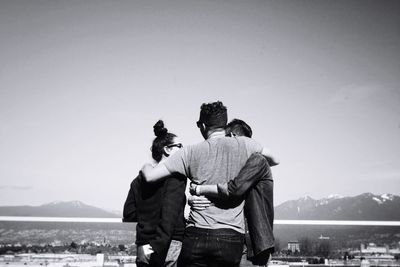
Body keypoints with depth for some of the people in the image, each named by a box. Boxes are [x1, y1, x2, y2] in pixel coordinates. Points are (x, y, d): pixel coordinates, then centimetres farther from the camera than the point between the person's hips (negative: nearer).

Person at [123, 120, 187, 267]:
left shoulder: (140, 178, 12)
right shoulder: (176, 175, -6)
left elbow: (128, 215, 8)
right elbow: (170, 211, -17)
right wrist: (158, 245, -20)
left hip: (143, 248, 6)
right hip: (170, 243, -6)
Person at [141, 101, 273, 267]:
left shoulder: (192, 152, 1)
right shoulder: (245, 145, 3)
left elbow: (150, 176, -1)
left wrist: (146, 166, 22)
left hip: (197, 234, 0)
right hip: (232, 236, 1)